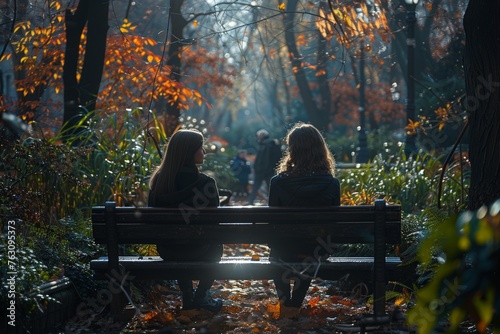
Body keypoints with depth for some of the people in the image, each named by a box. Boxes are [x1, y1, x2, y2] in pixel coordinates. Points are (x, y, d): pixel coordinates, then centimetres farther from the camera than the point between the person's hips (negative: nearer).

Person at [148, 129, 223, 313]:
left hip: (166, 250, 4)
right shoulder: (205, 183, -19)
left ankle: (187, 297, 42)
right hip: (197, 251, -3)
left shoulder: (158, 179, -6)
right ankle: (200, 297, 33)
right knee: (215, 246, 30)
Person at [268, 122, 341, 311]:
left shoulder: (278, 182, -17)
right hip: (317, 253, 1)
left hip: (285, 251, -1)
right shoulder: (332, 184, -13)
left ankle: (285, 301, 42)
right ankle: (296, 303, 46)